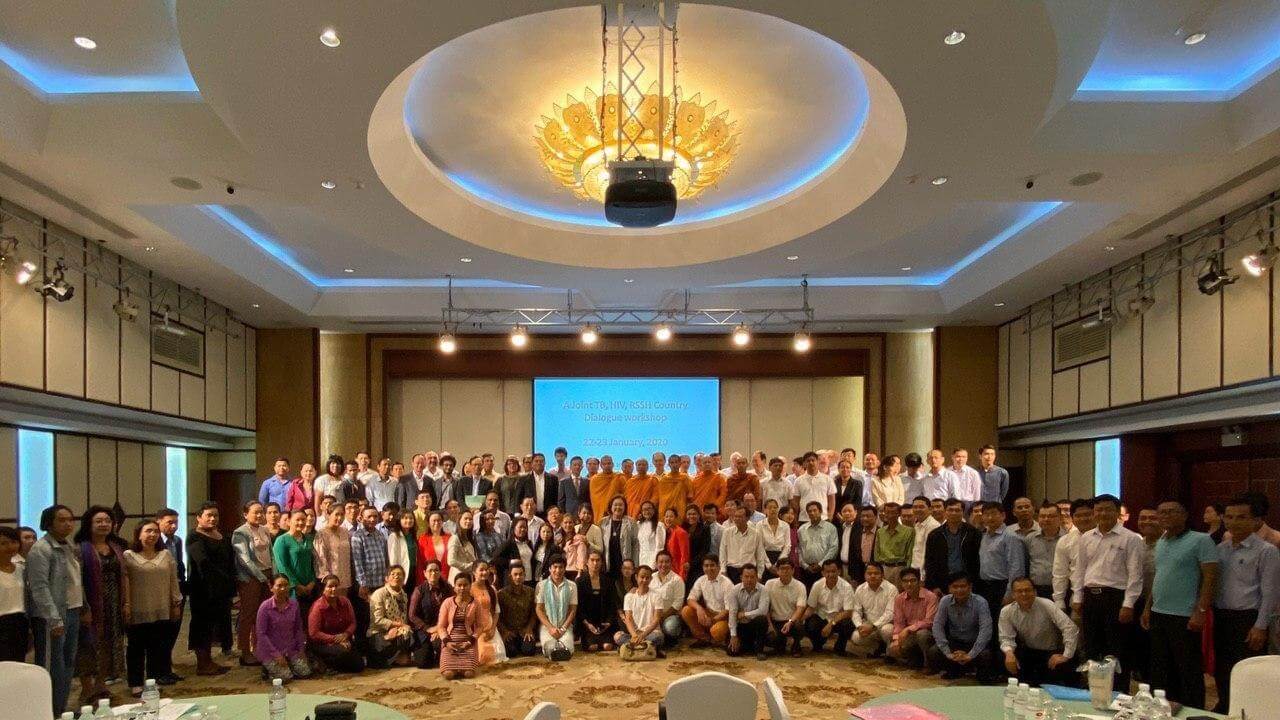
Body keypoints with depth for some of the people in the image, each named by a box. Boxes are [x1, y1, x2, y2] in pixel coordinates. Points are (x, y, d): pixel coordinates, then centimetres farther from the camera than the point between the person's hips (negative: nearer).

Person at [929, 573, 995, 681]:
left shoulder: (980, 602, -18)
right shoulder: (945, 601, -10)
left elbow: (985, 629, -26)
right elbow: (937, 626, -13)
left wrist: (970, 655, -34)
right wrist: (948, 653, -25)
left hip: (975, 643, -3)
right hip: (954, 642, 3)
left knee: (985, 655, -34)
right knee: (933, 653, -21)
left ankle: (982, 673, 3)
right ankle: (955, 670, 10)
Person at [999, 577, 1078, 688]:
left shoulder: (1046, 605, -18)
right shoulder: (1006, 612, -10)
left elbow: (1070, 628, -22)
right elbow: (1006, 638, -8)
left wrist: (1066, 656, -26)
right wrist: (1009, 652, -31)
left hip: (1052, 652, -2)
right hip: (1027, 652, 2)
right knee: (1008, 660, -27)